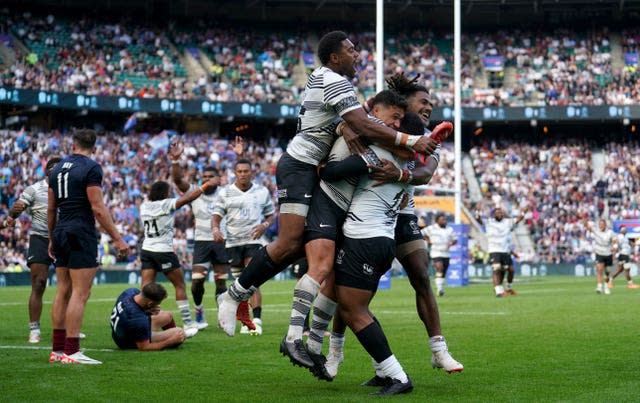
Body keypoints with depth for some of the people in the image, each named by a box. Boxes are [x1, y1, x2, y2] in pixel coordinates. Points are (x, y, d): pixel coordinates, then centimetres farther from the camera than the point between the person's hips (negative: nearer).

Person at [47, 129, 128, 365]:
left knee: (63, 291, 11)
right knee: (80, 293, -8)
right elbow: (97, 208, -14)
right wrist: (117, 239, -12)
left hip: (61, 233, 8)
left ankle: (57, 349, 13)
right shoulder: (91, 168, -9)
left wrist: (52, 239, 27)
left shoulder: (58, 168, 13)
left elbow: (51, 208, 17)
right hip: (82, 235, -8)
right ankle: (71, 351, -12)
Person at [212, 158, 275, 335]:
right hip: (233, 241, 2)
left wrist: (265, 225, -9)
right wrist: (215, 229, -17)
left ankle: (257, 320, -23)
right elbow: (216, 216, 3)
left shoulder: (262, 192, 6)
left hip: (254, 241, -2)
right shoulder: (225, 193, 5)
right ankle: (245, 322, 18)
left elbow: (271, 214, 12)